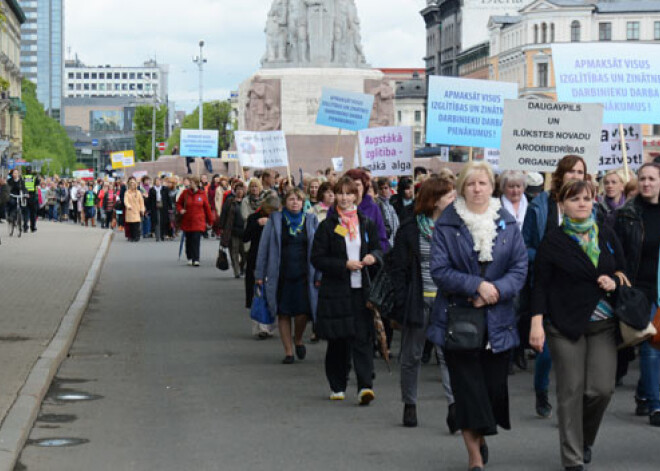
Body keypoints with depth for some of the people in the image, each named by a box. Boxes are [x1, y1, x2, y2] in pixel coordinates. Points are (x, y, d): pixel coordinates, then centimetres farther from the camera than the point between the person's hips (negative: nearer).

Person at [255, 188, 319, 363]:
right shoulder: (275, 220, 4)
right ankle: (288, 351, 15)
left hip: (303, 275, 0)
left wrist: (318, 275, 0)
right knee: (284, 314, 4)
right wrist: (260, 274, 1)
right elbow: (264, 247, 5)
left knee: (302, 312, -10)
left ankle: (298, 339, 20)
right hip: (281, 275, 0)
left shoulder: (311, 221, 6)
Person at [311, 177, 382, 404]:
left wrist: (373, 256, -7)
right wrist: (344, 265, -14)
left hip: (362, 289, 1)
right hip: (336, 290, -1)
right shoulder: (327, 226, 1)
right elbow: (317, 258, -3)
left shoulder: (367, 224, 9)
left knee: (363, 337, -8)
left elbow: (378, 248, 17)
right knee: (338, 340, 5)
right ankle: (337, 386, 19)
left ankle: (365, 386, -13)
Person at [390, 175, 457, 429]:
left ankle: (454, 407, -17)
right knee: (412, 356, 10)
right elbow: (398, 270, -2)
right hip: (418, 301, -1)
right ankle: (409, 405, 24)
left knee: (448, 353, -11)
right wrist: (401, 304, -9)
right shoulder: (409, 229, -3)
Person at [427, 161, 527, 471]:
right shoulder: (446, 225, -2)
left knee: (494, 384, 5)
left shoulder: (507, 224, 6)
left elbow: (520, 268, 1)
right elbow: (439, 271, -8)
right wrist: (476, 286, -18)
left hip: (498, 319, 2)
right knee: (467, 385, -3)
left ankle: (481, 436, 34)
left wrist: (495, 290, -15)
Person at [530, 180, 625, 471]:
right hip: (566, 325, -3)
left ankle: (585, 439, 24)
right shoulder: (553, 242, -1)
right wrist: (537, 323, -11)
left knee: (602, 389, -4)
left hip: (603, 325, 3)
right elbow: (540, 285, -3)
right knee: (571, 391, -3)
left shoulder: (607, 236, 10)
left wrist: (614, 282, -5)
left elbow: (623, 270, 18)